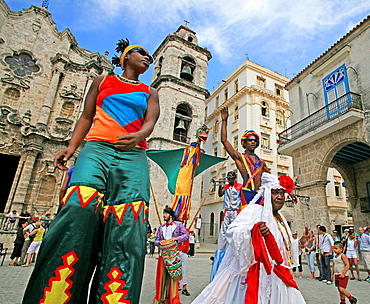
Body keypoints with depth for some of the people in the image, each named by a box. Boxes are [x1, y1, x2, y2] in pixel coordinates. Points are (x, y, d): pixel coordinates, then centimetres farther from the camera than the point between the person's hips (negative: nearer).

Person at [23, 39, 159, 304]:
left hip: (133, 156, 1)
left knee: (127, 227, -15)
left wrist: (138, 136, -18)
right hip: (97, 148, 0)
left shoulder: (150, 93, 24)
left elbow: (150, 122, 6)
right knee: (78, 211, -22)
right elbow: (86, 117, 20)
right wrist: (71, 147, 4)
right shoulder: (102, 81, 24)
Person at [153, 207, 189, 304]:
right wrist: (160, 242, -8)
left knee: (173, 275, -1)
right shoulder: (161, 227, 14)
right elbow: (156, 240, 14)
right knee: (162, 275, 3)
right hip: (163, 253, 3)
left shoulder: (178, 224, 5)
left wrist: (176, 238, -13)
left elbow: (186, 235, -1)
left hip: (174, 253, -3)